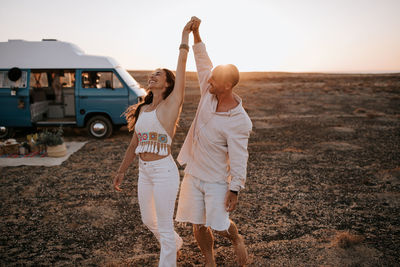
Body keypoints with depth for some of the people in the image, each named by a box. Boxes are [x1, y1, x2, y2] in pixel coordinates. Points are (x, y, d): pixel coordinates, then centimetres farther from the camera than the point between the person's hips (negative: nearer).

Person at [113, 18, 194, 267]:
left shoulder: (171, 104, -8)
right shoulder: (142, 109, 9)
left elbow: (181, 69, -17)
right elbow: (134, 143, 14)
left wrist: (185, 38, -14)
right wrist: (122, 171, 18)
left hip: (164, 171, -7)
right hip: (144, 172, 8)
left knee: (165, 226, 4)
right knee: (149, 221, 24)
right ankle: (176, 243, 52)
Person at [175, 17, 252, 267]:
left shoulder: (239, 122, -23)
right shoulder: (210, 93, -7)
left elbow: (239, 158, -20)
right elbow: (202, 61, 4)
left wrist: (234, 190, -18)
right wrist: (195, 33, -3)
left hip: (217, 180, -5)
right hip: (193, 173, 6)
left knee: (220, 227, -2)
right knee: (199, 226, 9)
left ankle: (237, 239, 34)